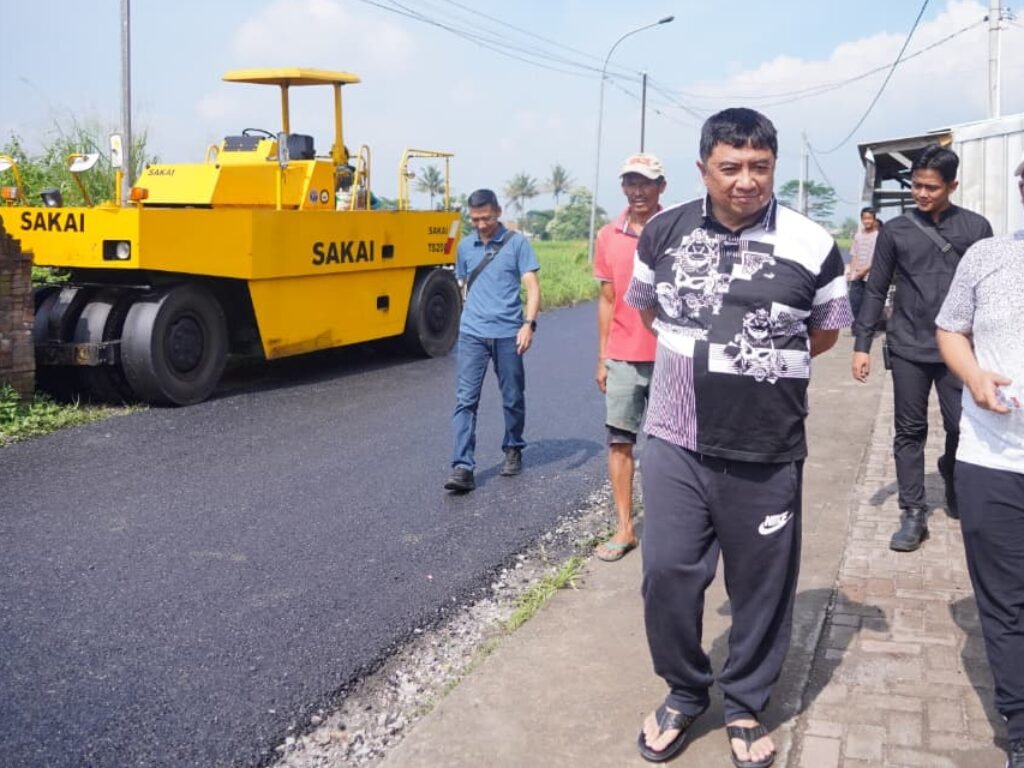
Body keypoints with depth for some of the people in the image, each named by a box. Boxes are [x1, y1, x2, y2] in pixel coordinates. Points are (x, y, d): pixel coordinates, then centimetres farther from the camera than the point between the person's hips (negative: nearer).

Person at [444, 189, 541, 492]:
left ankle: (513, 450, 32)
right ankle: (463, 467, -9)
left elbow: (532, 286, -5)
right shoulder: (465, 247, 10)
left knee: (513, 398, 11)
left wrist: (529, 323, -17)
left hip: (508, 334, -2)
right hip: (472, 334, 2)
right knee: (466, 399, -7)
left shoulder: (517, 243, -1)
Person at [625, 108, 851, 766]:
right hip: (677, 441, 1)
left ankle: (747, 706, 34)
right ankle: (684, 693, 30)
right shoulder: (664, 232, 0)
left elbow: (826, 332, 9)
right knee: (667, 572, 5)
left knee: (761, 584, 11)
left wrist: (768, 361, 6)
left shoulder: (811, 245, -7)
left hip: (767, 452, -1)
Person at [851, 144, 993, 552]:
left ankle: (956, 493, 31)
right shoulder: (895, 230, 3)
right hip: (908, 348, 0)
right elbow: (876, 290, 5)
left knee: (962, 428, 3)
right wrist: (862, 343, 0)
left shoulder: (976, 227, 3)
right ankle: (913, 514, 11)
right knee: (909, 432, 3)